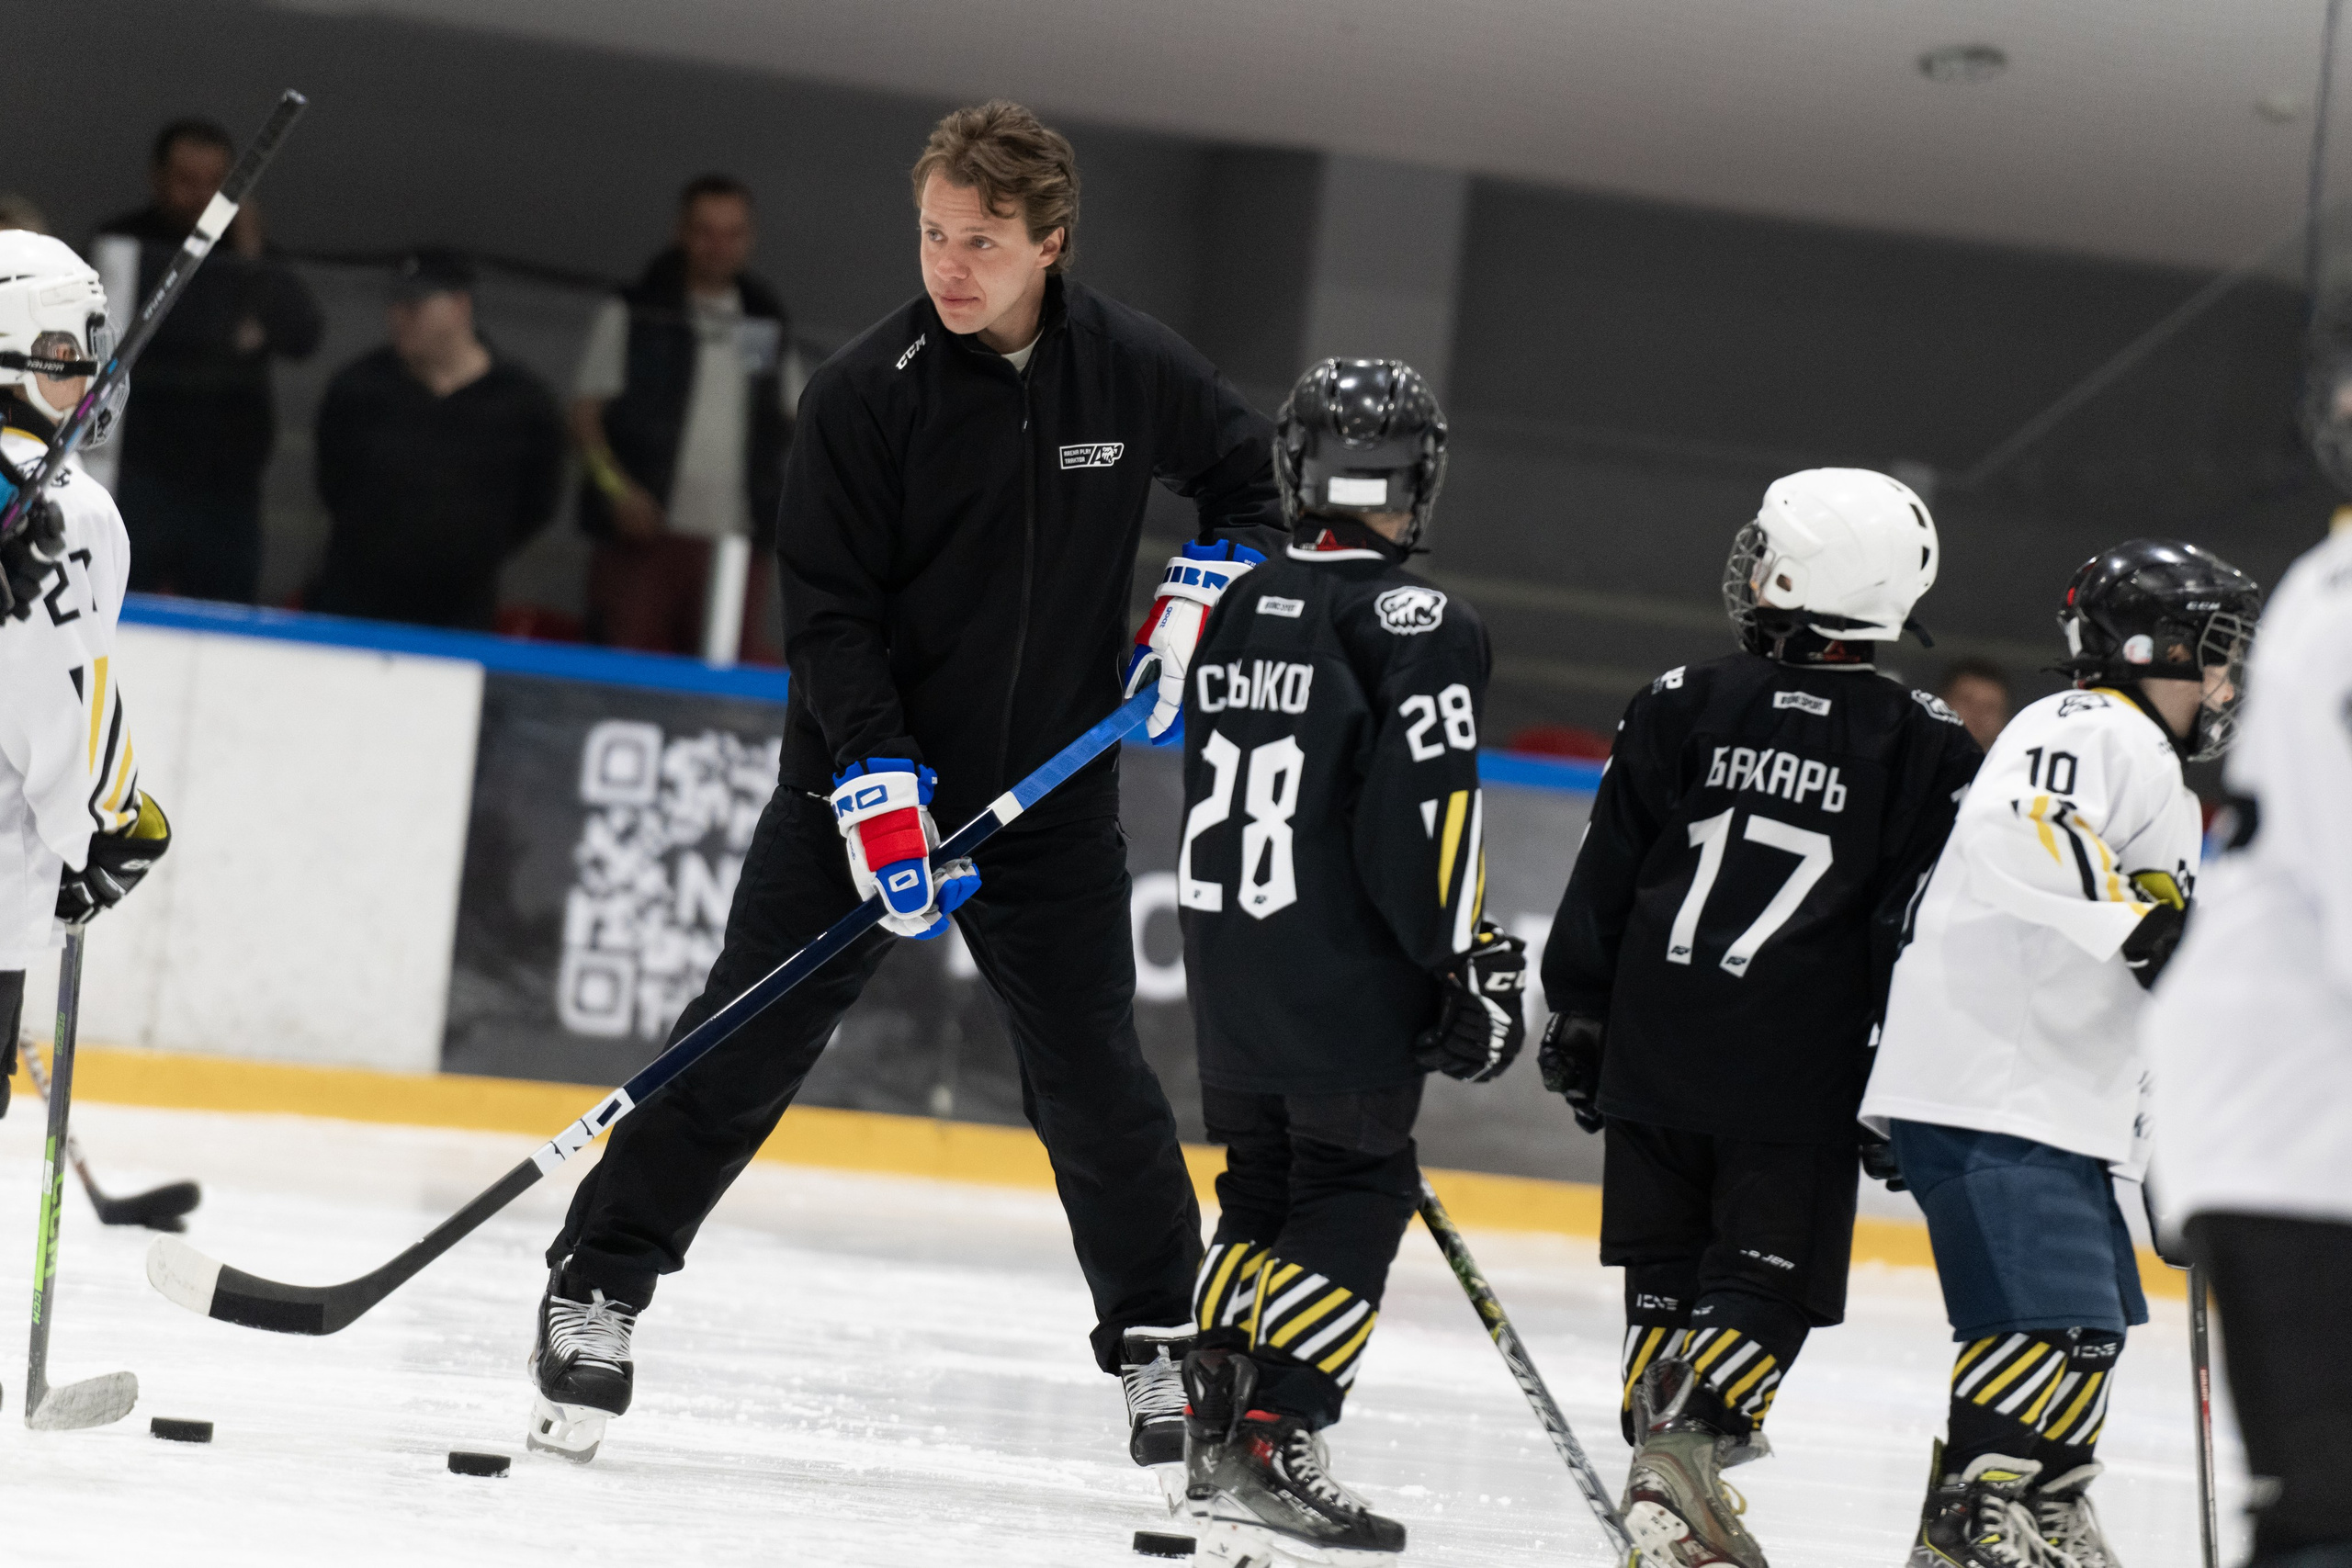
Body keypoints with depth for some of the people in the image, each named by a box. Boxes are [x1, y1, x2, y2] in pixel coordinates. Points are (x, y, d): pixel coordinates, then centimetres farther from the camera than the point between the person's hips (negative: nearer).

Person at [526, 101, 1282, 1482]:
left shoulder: (1134, 371, -5)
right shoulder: (869, 392, -13)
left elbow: (1252, 473, 14)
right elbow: (830, 612, -13)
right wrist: (874, 782, -23)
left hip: (1051, 790, 2)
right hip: (871, 778, -2)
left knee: (1097, 1082, 5)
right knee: (745, 1044, -5)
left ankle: (1165, 1342, 19)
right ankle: (598, 1288, 5)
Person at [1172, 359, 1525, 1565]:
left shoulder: (1238, 612, 9)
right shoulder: (1414, 627, -14)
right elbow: (1421, 817, -20)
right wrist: (1466, 963, -12)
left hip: (1229, 969, 7)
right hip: (1346, 987, -7)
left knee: (1263, 1192, 19)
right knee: (1354, 1199, 1)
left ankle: (1213, 1430, 17)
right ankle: (1269, 1454, -8)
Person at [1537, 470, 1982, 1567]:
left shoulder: (1682, 705, 0)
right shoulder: (1924, 748, -3)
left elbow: (1603, 878, 3)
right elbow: (1919, 931, -3)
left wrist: (1577, 1014, 13)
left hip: (1655, 1054, 2)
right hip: (1800, 1073, -2)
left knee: (1666, 1271, 15)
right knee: (1767, 1284, 1)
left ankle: (1668, 1461, 11)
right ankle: (1682, 1444, -18)